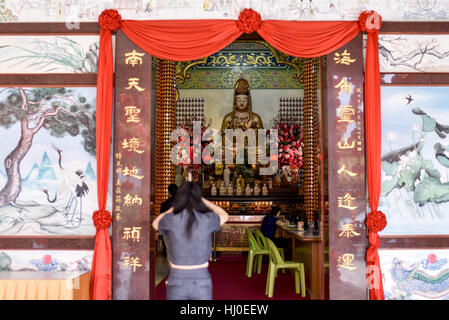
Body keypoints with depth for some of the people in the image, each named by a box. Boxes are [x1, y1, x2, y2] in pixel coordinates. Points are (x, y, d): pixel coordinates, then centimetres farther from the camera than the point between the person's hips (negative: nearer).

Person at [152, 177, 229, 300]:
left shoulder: (171, 219, -9)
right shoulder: (207, 219, -9)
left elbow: (155, 224, 16)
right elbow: (224, 215, 16)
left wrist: (177, 205, 19)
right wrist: (200, 198, 18)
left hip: (177, 282, 1)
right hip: (201, 281, 0)